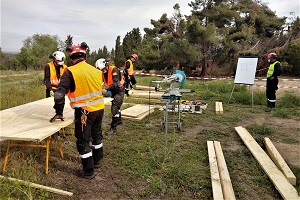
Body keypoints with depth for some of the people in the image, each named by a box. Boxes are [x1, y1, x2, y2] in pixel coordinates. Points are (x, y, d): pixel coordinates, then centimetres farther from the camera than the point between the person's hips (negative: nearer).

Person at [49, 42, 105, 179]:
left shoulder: (70, 72, -11)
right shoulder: (96, 71, 3)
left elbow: (59, 94, -15)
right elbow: (99, 89, 9)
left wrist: (59, 113, -3)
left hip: (85, 111, -6)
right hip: (100, 109, 6)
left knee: (83, 141, 9)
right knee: (97, 135, 24)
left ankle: (88, 172, 21)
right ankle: (96, 161, 43)